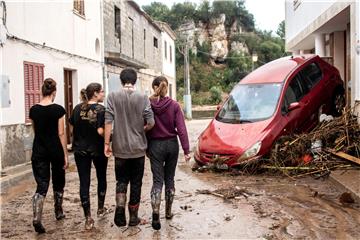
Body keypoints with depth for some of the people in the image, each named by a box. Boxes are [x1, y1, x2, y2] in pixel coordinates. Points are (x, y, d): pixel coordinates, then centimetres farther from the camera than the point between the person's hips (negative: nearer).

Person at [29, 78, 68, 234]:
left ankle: (36, 218, -14)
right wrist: (65, 155, -4)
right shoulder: (58, 109, -11)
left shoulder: (33, 110, 0)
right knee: (58, 183, 17)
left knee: (41, 185, 2)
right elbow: (61, 133, -10)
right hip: (56, 150, -2)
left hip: (39, 151, 2)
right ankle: (58, 212, 32)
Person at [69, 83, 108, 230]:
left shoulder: (78, 108, 2)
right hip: (98, 149, -3)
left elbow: (72, 128, 8)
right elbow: (100, 131, -21)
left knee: (84, 182, 2)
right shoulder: (101, 109, -12)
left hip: (80, 150, 3)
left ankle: (88, 218, 1)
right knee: (101, 178, 19)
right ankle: (100, 209, 32)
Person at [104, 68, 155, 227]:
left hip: (120, 147, 0)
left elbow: (108, 121, -8)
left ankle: (120, 206, -8)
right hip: (138, 148, 0)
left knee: (121, 180, 15)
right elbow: (150, 123, -10)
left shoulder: (113, 97, -5)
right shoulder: (142, 98, -5)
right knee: (136, 182, 12)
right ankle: (133, 217, 19)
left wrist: (107, 143, -1)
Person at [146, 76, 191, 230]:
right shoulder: (174, 105, -6)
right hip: (172, 144, 2)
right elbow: (181, 129, -10)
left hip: (155, 145, -1)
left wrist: (146, 148, 6)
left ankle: (155, 213, -15)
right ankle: (168, 212, 26)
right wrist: (186, 150, -6)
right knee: (169, 179, 15)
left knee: (157, 180, 2)